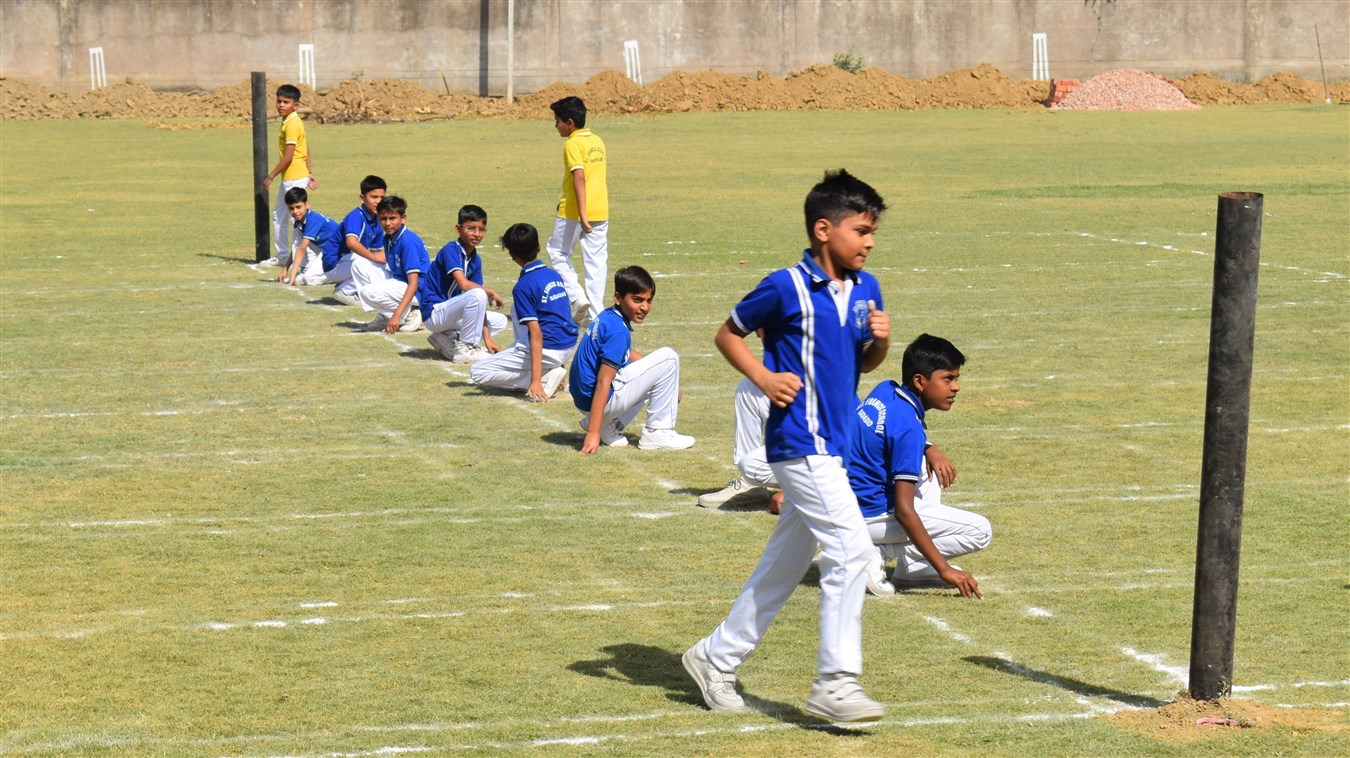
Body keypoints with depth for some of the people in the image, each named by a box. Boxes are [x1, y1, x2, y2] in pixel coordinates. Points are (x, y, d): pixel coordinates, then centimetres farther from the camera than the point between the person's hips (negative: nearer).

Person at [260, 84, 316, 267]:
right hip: (289, 178, 11)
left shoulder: (292, 124, -17)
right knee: (278, 216, 17)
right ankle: (282, 255, 25)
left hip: (294, 178, -11)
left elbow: (288, 156, -21)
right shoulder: (290, 122, 13)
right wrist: (310, 173, 20)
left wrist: (270, 176, -16)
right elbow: (306, 151, 18)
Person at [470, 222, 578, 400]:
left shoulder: (523, 287, -14)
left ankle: (544, 378, -10)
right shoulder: (555, 275, 9)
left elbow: (536, 333, -20)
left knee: (477, 373, -1)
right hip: (570, 348, 8)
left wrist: (536, 380, -24)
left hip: (549, 350, -8)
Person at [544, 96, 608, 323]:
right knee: (596, 261, 7)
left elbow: (579, 178, -22)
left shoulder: (573, 144, -12)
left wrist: (582, 214, -27)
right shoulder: (597, 142, 12)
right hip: (600, 211, 7)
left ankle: (578, 297, -4)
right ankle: (595, 312, 6)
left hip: (574, 212, -7)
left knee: (558, 252, 11)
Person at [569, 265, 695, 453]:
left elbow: (627, 354, 26)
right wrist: (593, 433, -28)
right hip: (602, 400, -10)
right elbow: (603, 381, -25)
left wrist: (670, 381, 21)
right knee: (668, 358, -6)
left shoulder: (607, 317, 9)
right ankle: (657, 433, -3)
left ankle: (608, 426, 15)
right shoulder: (618, 330, -20)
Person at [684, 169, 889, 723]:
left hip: (834, 446, 8)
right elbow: (728, 334, 1)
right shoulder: (786, 288, -11)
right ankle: (834, 684, -10)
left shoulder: (866, 290, 8)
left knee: (785, 564, 15)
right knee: (851, 548, -16)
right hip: (800, 443, -8)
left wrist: (880, 342, -2)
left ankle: (717, 658, 29)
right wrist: (764, 378, -12)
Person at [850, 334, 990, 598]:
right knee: (980, 530, -7)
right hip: (869, 517, -9)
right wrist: (944, 569, -23)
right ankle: (878, 553, -7)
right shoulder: (908, 427, -21)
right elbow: (904, 511, -25)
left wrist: (929, 450, 9)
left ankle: (910, 570, 18)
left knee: (926, 466, 31)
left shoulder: (886, 390, 3)